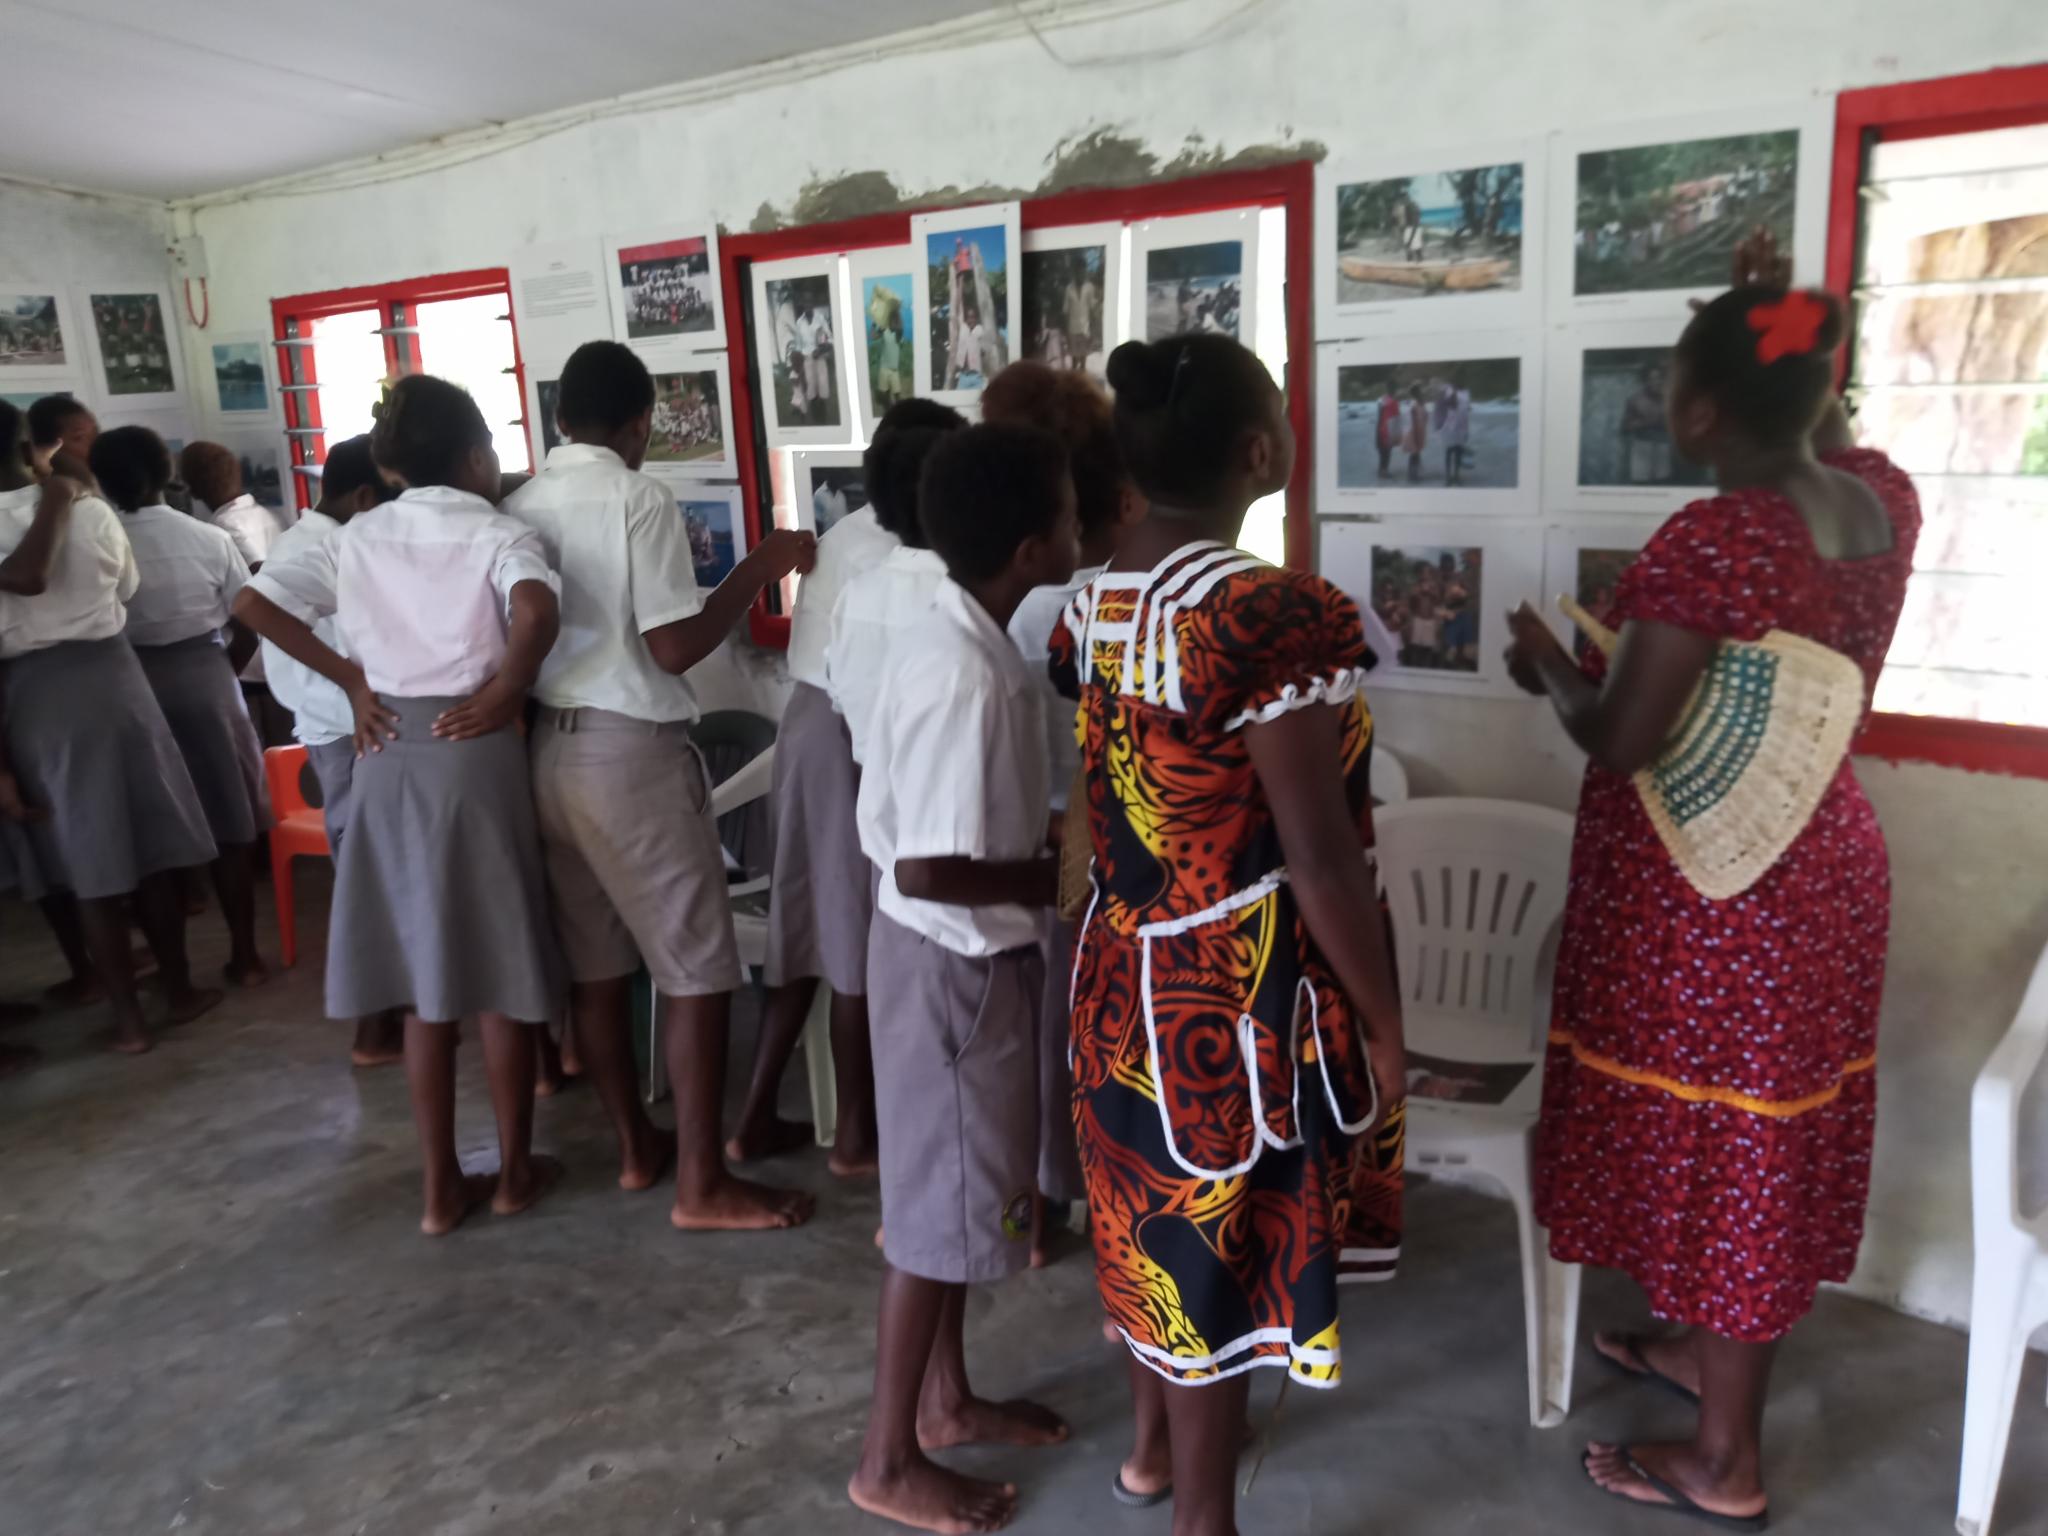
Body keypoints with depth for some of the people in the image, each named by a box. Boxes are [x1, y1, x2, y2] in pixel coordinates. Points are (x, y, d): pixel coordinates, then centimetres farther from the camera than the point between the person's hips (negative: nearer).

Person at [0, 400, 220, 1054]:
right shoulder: (91, 511, -4)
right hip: (110, 672, 2)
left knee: (91, 869, 6)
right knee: (148, 849, 14)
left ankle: (128, 1018, 14)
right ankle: (179, 989, 25)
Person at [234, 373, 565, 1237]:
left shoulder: (355, 537, 7)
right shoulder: (498, 535, -7)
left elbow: (254, 602, 3)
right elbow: (537, 612, -28)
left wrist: (349, 679, 6)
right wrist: (503, 695, -13)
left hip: (390, 754, 5)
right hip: (472, 750, -4)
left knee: (423, 973, 13)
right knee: (498, 970, 8)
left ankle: (441, 1184, 22)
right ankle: (515, 1171, 22)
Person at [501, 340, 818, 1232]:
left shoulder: (518, 507, 8)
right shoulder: (639, 498, -12)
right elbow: (675, 648, -17)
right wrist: (759, 569, -8)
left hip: (547, 750, 7)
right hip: (632, 753, -7)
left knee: (595, 966, 14)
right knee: (697, 969, 1)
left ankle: (635, 1148, 28)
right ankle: (702, 1184, 7)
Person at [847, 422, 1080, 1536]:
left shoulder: (949, 641, 4)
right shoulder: (969, 676, -27)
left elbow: (897, 827, 10)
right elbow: (929, 870, -30)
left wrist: (1039, 852, 8)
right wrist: (1063, 877, -16)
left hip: (961, 955, 10)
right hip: (958, 963, -10)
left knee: (956, 1192, 21)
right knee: (942, 1206, 5)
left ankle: (946, 1400, 40)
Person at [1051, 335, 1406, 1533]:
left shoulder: (1096, 604, 0)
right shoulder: (1273, 614, -25)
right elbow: (1319, 860, -21)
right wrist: (1384, 1020, -10)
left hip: (1127, 969, 8)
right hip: (1235, 990, -8)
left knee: (1157, 1218, 24)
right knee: (1217, 1249, 10)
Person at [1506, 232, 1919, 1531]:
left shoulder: (1706, 544, -25)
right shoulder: (1886, 499, -1)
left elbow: (1619, 742, -21)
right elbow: (1829, 441, 25)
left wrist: (1551, 663, -3)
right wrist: (1787, 328, 15)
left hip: (1706, 896, -8)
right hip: (1819, 866, 8)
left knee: (1716, 1146, 6)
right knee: (1765, 1142, 21)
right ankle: (1710, 1350, 44)